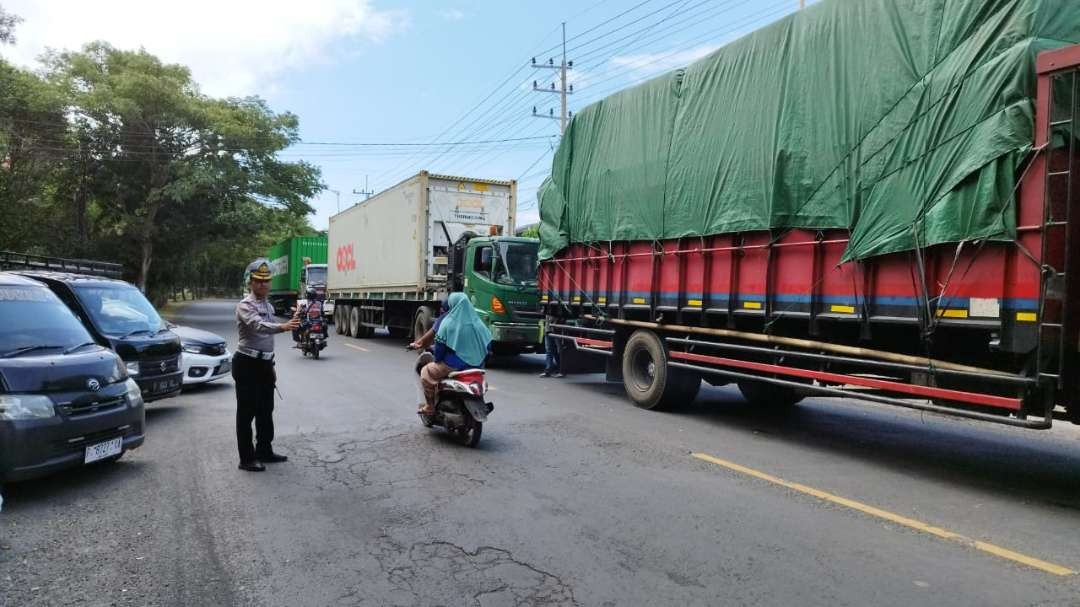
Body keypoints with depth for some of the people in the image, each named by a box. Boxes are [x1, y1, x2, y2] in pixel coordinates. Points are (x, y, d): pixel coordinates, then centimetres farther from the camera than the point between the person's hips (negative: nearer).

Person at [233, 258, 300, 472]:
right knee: (246, 412, -1)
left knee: (266, 411, 15)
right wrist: (283, 327, -52)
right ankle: (247, 458, 6)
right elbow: (258, 325, -34)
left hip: (264, 363, 8)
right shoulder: (245, 306, -13)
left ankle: (264, 451, 27)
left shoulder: (269, 306, 12)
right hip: (247, 364, -8)